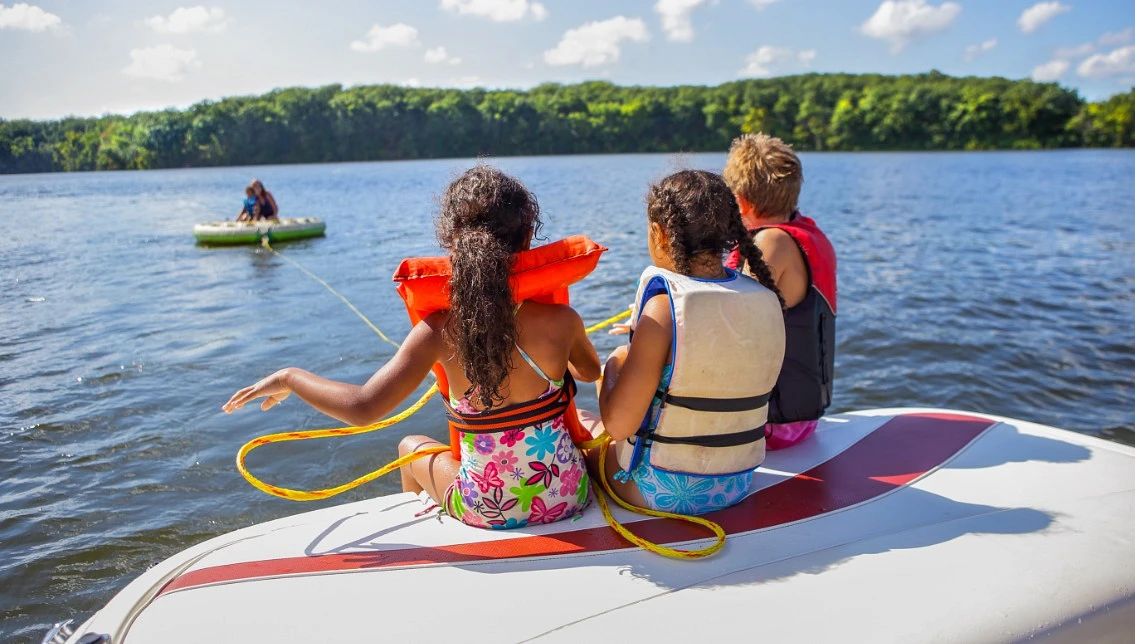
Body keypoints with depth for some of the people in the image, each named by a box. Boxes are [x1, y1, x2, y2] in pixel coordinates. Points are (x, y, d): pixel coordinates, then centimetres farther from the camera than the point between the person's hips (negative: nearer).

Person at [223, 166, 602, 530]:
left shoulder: (440, 332, -21)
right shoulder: (560, 321, -17)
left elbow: (362, 408, -27)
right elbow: (592, 372, 4)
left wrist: (289, 378, -9)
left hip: (486, 512, 0)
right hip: (569, 501, 1)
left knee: (412, 447, 32)